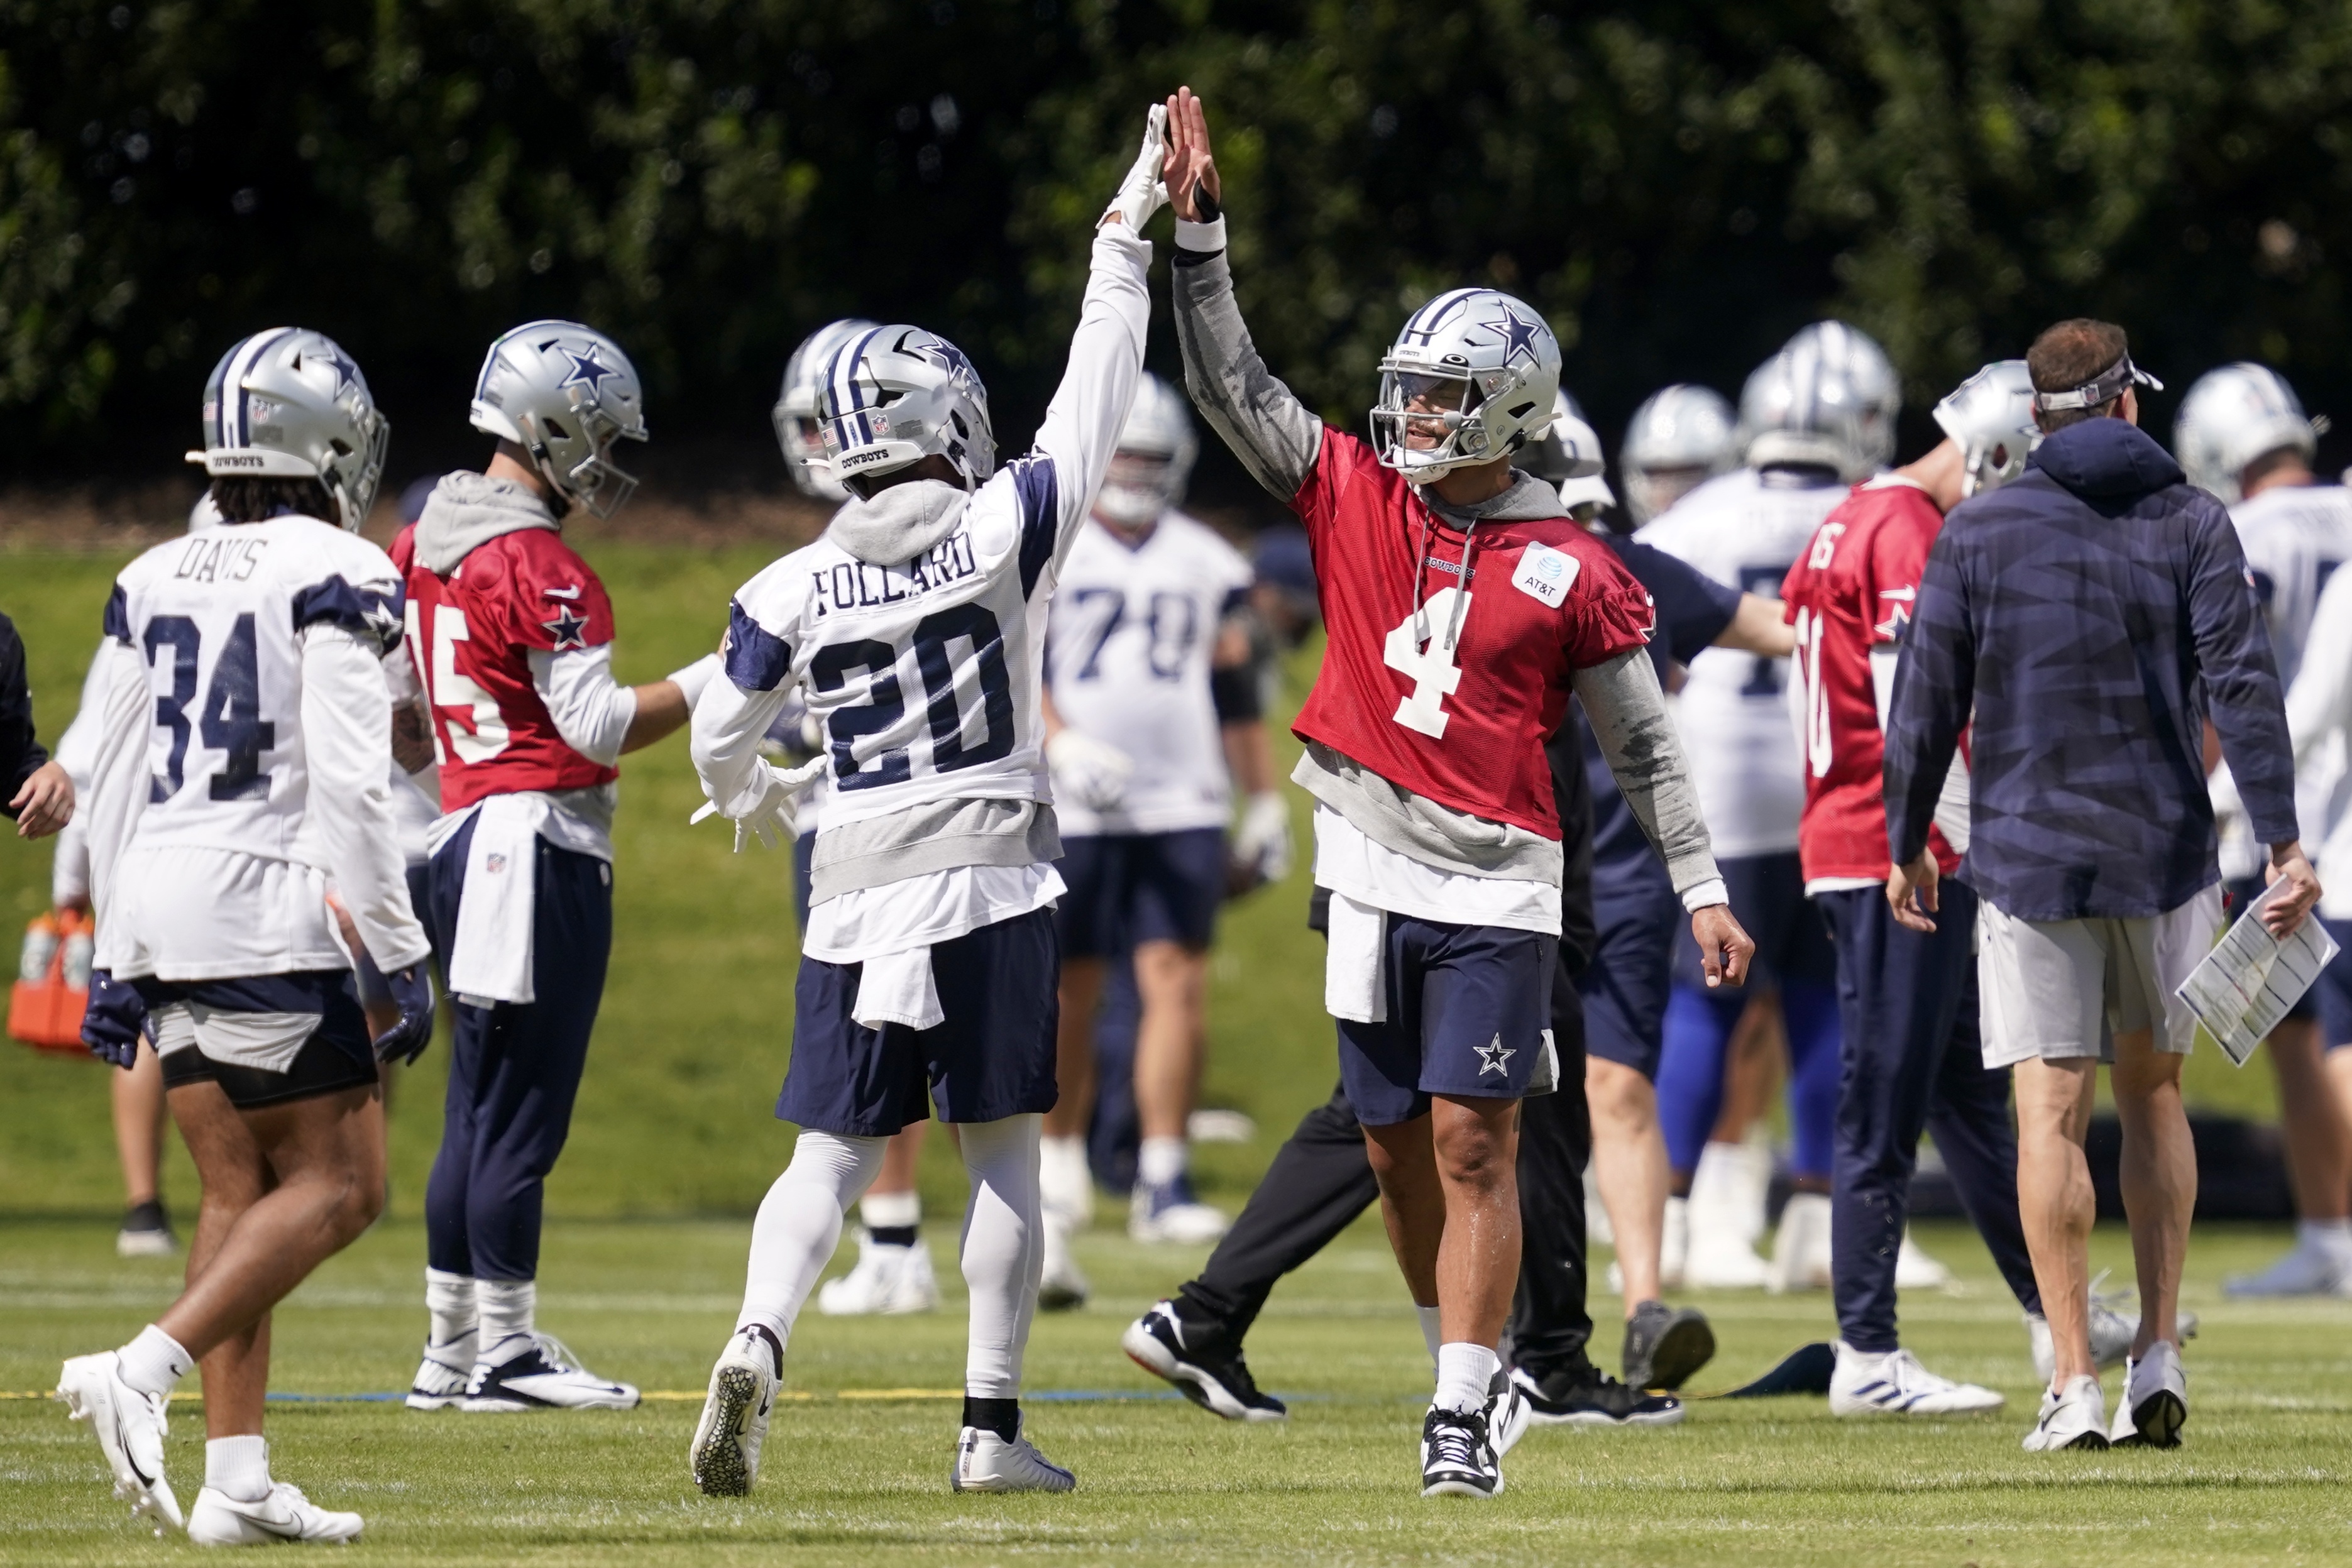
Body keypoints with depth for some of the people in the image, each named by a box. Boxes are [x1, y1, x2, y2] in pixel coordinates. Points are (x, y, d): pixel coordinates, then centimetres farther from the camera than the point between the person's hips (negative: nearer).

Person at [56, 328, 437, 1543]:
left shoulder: (154, 582, 12)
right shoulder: (333, 579, -8)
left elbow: (112, 782, 14)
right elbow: (348, 785, -14)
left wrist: (117, 958, 20)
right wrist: (396, 956, -10)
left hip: (159, 903, 7)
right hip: (266, 901, -7)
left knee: (238, 1192, 11)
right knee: (335, 1182, -1)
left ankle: (237, 1480, 6)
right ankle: (140, 1373, -16)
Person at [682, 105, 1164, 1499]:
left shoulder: (791, 593, 0)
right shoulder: (1005, 533, -6)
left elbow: (722, 739, 10)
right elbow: (1089, 412, 3)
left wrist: (756, 797, 33)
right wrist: (1124, 249, 11)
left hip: (857, 899, 2)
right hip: (994, 885, -2)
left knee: (834, 1153, 5)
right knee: (1005, 1156, 7)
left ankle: (760, 1342, -21)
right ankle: (994, 1425, 5)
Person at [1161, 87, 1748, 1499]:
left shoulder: (1571, 573, -3)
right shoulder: (1357, 496, 5)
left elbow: (1645, 745, 2)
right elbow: (1232, 382, 4)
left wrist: (1704, 891, -1)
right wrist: (1199, 230, -6)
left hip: (1497, 886, -4)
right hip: (1375, 872, 4)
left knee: (1474, 1144, -9)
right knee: (1401, 1146, 9)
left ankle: (1464, 1416, -9)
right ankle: (1475, 1367, 24)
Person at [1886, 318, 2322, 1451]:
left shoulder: (1976, 533, 0)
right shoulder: (2192, 526, 1)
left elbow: (1927, 705, 0)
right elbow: (2241, 690, -7)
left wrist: (1907, 846, 11)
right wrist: (2281, 845, -8)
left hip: (2029, 854, -1)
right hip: (2165, 852, 1)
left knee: (2053, 1114, -2)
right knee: (2152, 1095, 16)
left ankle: (2074, 1383, -7)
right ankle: (2157, 1357, 10)